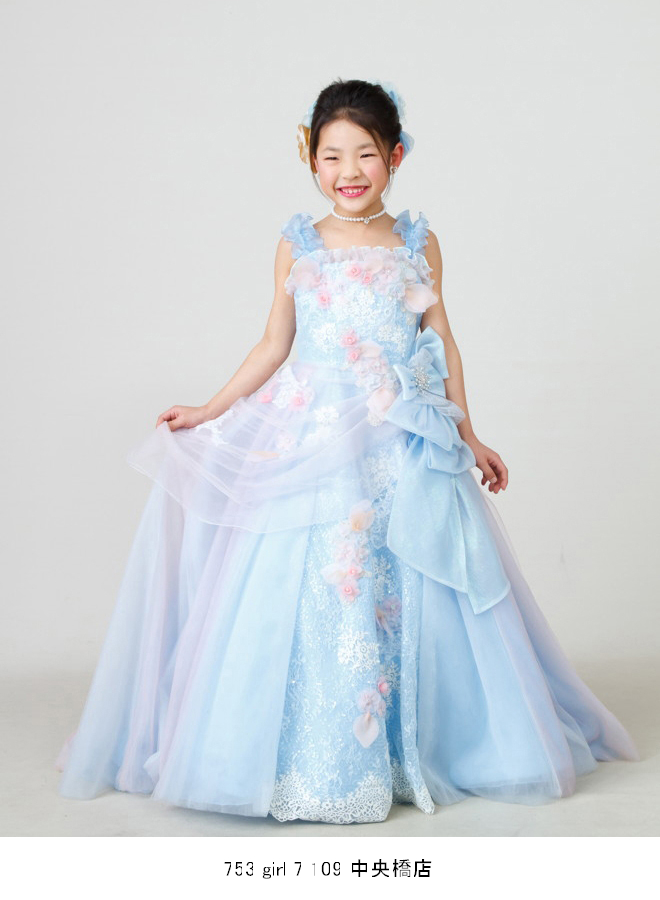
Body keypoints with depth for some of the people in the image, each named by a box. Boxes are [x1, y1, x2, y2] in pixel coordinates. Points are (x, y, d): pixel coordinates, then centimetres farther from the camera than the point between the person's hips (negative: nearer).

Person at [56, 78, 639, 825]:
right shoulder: (297, 245, 5)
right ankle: (304, 762, 13)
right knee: (309, 592, -1)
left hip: (404, 447, 1)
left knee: (404, 598, 3)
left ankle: (404, 749, 21)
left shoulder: (417, 243, 6)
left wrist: (467, 437, 11)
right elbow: (274, 346, 10)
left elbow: (442, 343, 10)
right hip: (312, 443, 0)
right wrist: (209, 412, 7)